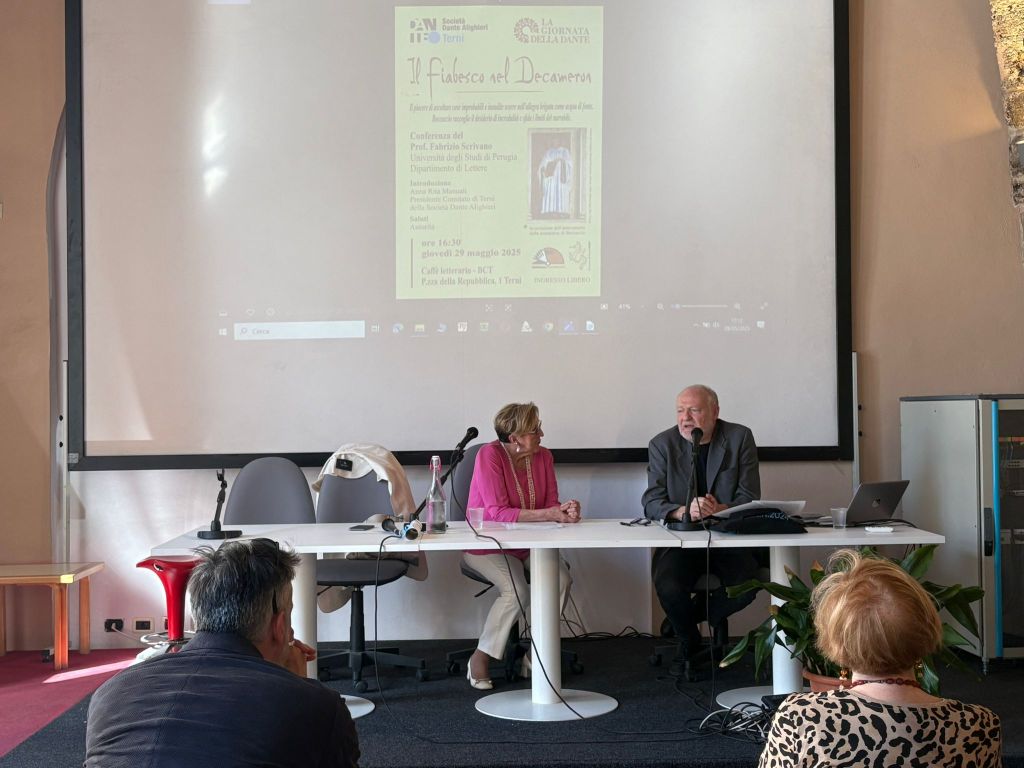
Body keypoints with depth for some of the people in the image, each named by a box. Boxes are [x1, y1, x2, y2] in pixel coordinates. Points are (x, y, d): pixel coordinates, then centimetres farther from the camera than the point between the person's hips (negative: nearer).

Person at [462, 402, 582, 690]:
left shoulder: (543, 456, -1)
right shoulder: (490, 455, -18)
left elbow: (551, 504, -2)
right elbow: (498, 512, -25)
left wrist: (565, 509, -27)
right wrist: (548, 514, -33)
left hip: (528, 542, 5)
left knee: (561, 579, -21)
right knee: (516, 591, -29)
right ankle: (480, 658, -9)